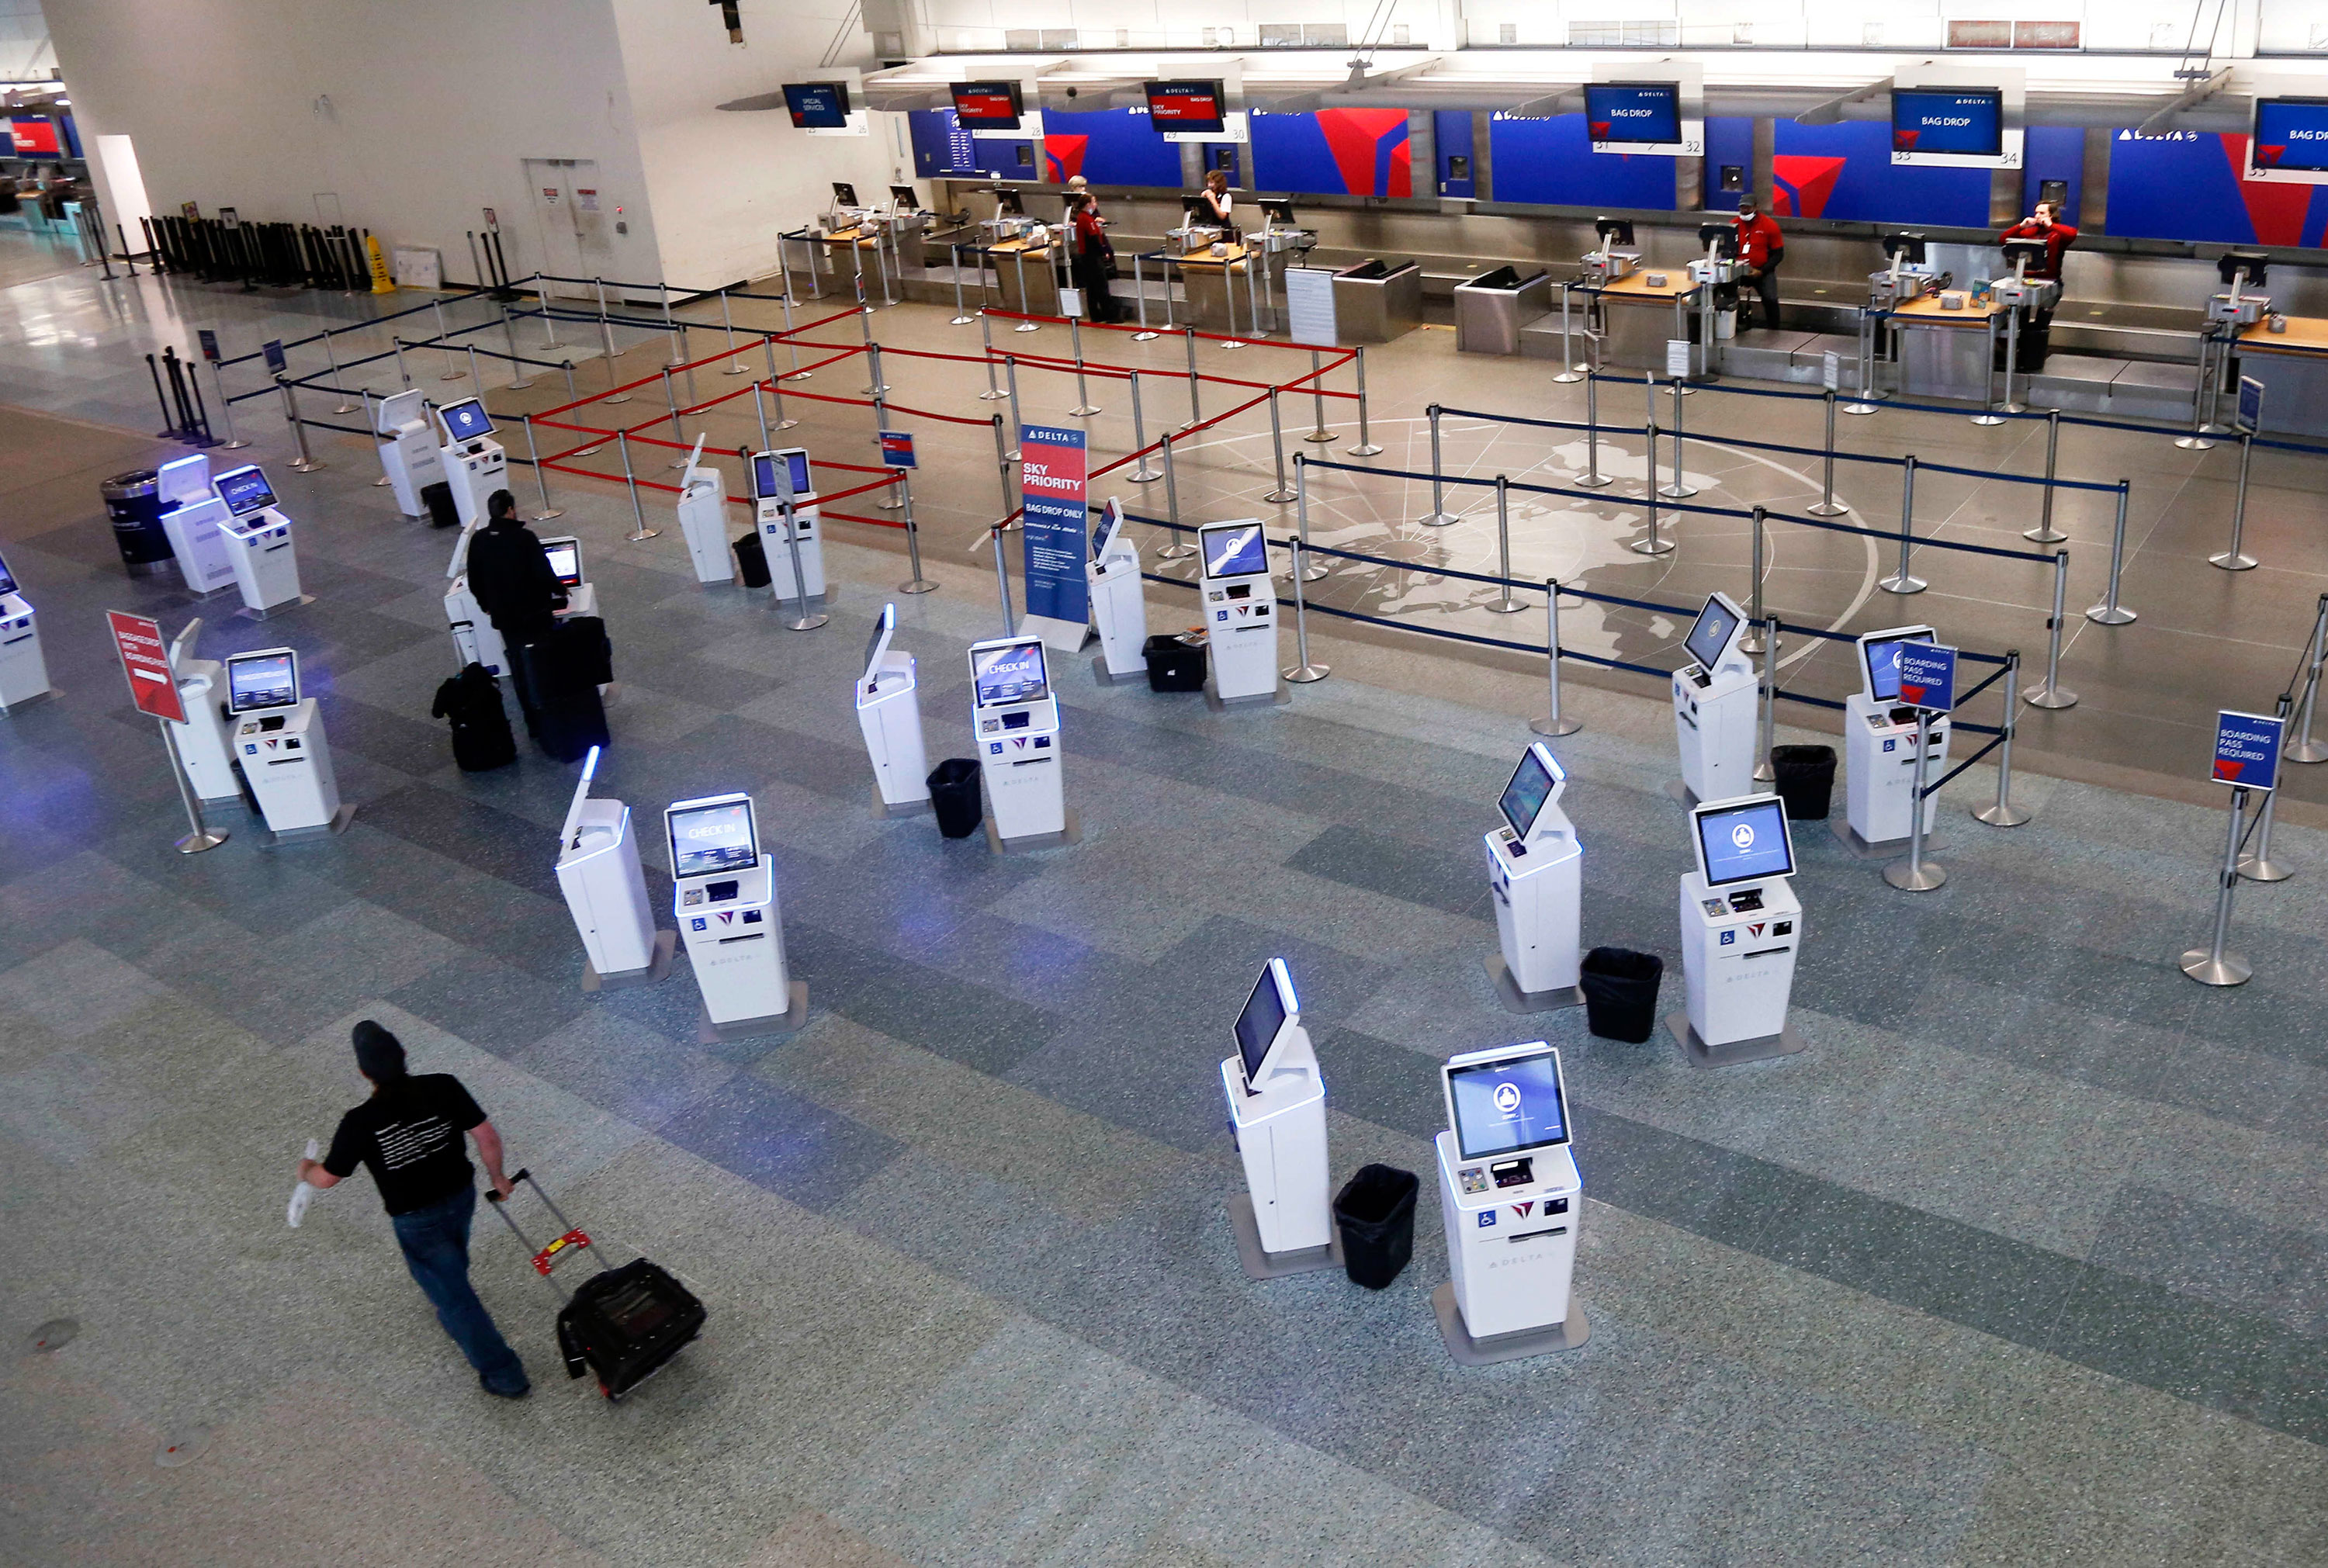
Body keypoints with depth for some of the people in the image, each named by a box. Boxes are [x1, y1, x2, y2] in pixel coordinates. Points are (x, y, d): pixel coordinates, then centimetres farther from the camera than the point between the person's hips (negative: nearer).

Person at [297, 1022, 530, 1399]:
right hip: (461, 1196, 4)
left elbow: (327, 1178, -12)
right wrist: (497, 1177, 5)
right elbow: (487, 1137, -14)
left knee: (453, 1296, 12)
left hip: (417, 1221, -4)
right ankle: (448, 1302, 64)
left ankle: (504, 1375, 21)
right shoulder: (443, 1088, -21)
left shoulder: (360, 1123, -27)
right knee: (452, 1262, 35)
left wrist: (306, 1170, 12)